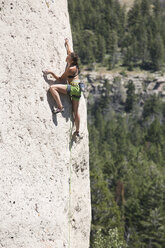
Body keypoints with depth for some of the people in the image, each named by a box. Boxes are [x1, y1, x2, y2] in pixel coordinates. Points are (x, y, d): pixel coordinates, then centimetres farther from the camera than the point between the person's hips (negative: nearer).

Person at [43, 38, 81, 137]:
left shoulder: (71, 69, -15)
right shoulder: (74, 65, 8)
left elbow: (60, 79, -10)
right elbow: (69, 51, 26)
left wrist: (51, 72, -12)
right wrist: (67, 43, 40)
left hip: (74, 88, -10)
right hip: (77, 89, 10)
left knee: (53, 87, -22)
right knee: (75, 111, 17)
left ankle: (60, 107, -25)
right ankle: (77, 131, 24)